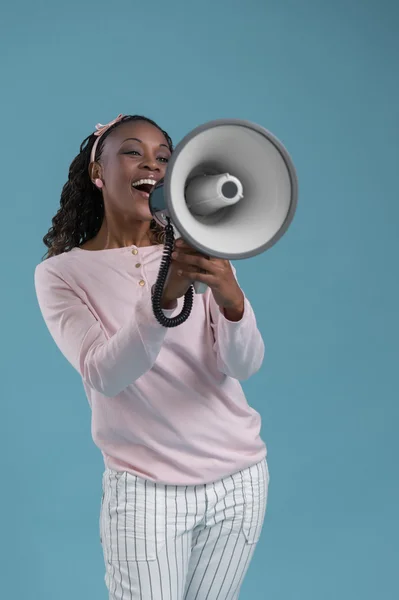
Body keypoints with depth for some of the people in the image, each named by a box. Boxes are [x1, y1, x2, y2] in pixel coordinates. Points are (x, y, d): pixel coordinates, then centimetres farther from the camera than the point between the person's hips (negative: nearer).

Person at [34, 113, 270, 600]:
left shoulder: (202, 255, 1)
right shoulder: (60, 273, -5)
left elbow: (245, 365, -11)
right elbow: (103, 375, -19)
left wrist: (231, 298, -32)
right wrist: (162, 297, -36)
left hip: (240, 476, 3)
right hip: (145, 487, -2)